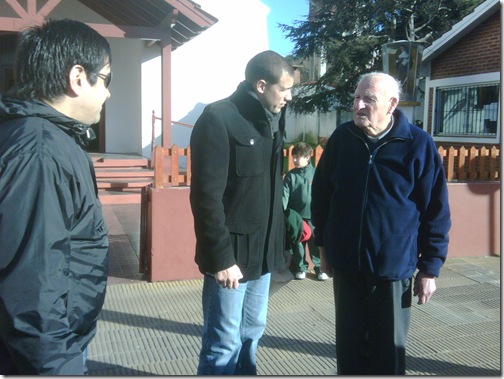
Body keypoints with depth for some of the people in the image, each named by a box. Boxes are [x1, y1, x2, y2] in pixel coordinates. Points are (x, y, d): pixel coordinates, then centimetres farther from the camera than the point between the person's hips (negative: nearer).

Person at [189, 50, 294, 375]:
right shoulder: (219, 119, -14)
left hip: (263, 252, 8)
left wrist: (277, 243, 10)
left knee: (251, 334, 18)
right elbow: (207, 197, -18)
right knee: (224, 345, 3)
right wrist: (221, 257, -20)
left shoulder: (271, 120, 10)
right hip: (231, 255, -8)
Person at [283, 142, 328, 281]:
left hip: (313, 216, -1)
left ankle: (319, 267, 24)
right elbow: (285, 195, -6)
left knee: (315, 243, 8)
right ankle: (300, 267, 26)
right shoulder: (290, 175, -1)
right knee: (297, 244, 11)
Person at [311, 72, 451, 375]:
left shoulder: (418, 144, -9)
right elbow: (321, 194, 10)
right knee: (350, 344, 14)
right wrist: (324, 245, 11)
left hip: (394, 265, -2)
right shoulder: (341, 138, -1)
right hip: (347, 262, 3)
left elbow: (436, 211, -5)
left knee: (389, 349, 12)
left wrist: (430, 268, -5)